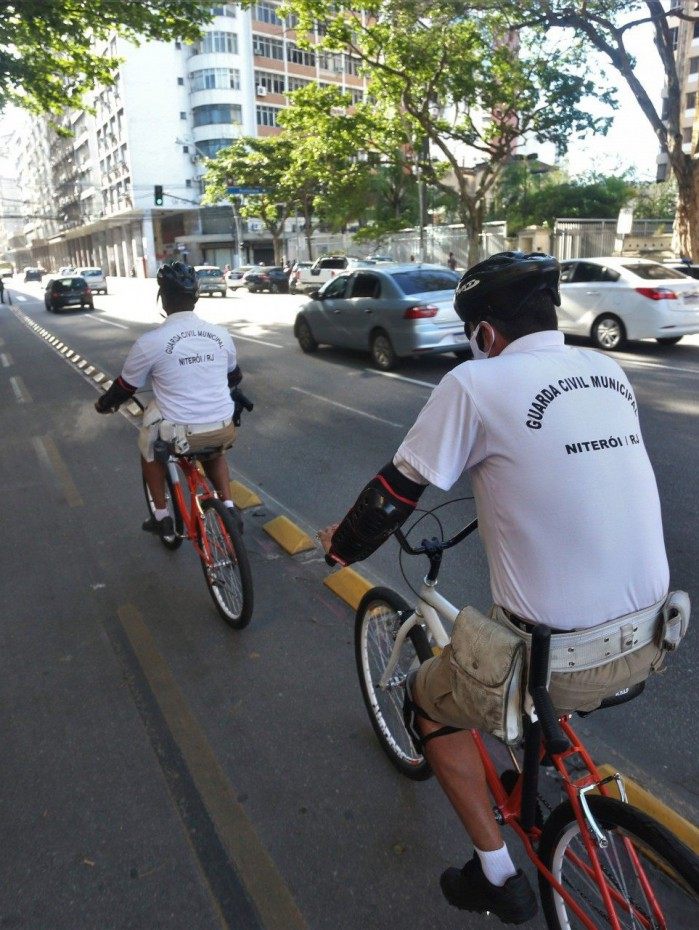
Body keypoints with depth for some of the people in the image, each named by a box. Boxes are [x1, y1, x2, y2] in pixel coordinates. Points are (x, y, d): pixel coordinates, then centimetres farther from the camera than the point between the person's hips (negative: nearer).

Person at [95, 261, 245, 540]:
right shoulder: (221, 334, 5)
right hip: (224, 430, 4)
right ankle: (228, 506, 22)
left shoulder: (150, 341, -8)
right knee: (213, 451, 37)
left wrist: (104, 404, 28)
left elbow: (125, 387, 6)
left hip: (179, 434, -3)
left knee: (148, 445, 29)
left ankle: (162, 517, 28)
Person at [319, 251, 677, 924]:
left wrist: (341, 546, 11)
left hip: (558, 661, -6)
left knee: (430, 701, 21)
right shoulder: (609, 373, 5)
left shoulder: (475, 382, -14)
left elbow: (394, 492, -9)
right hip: (648, 641, 7)